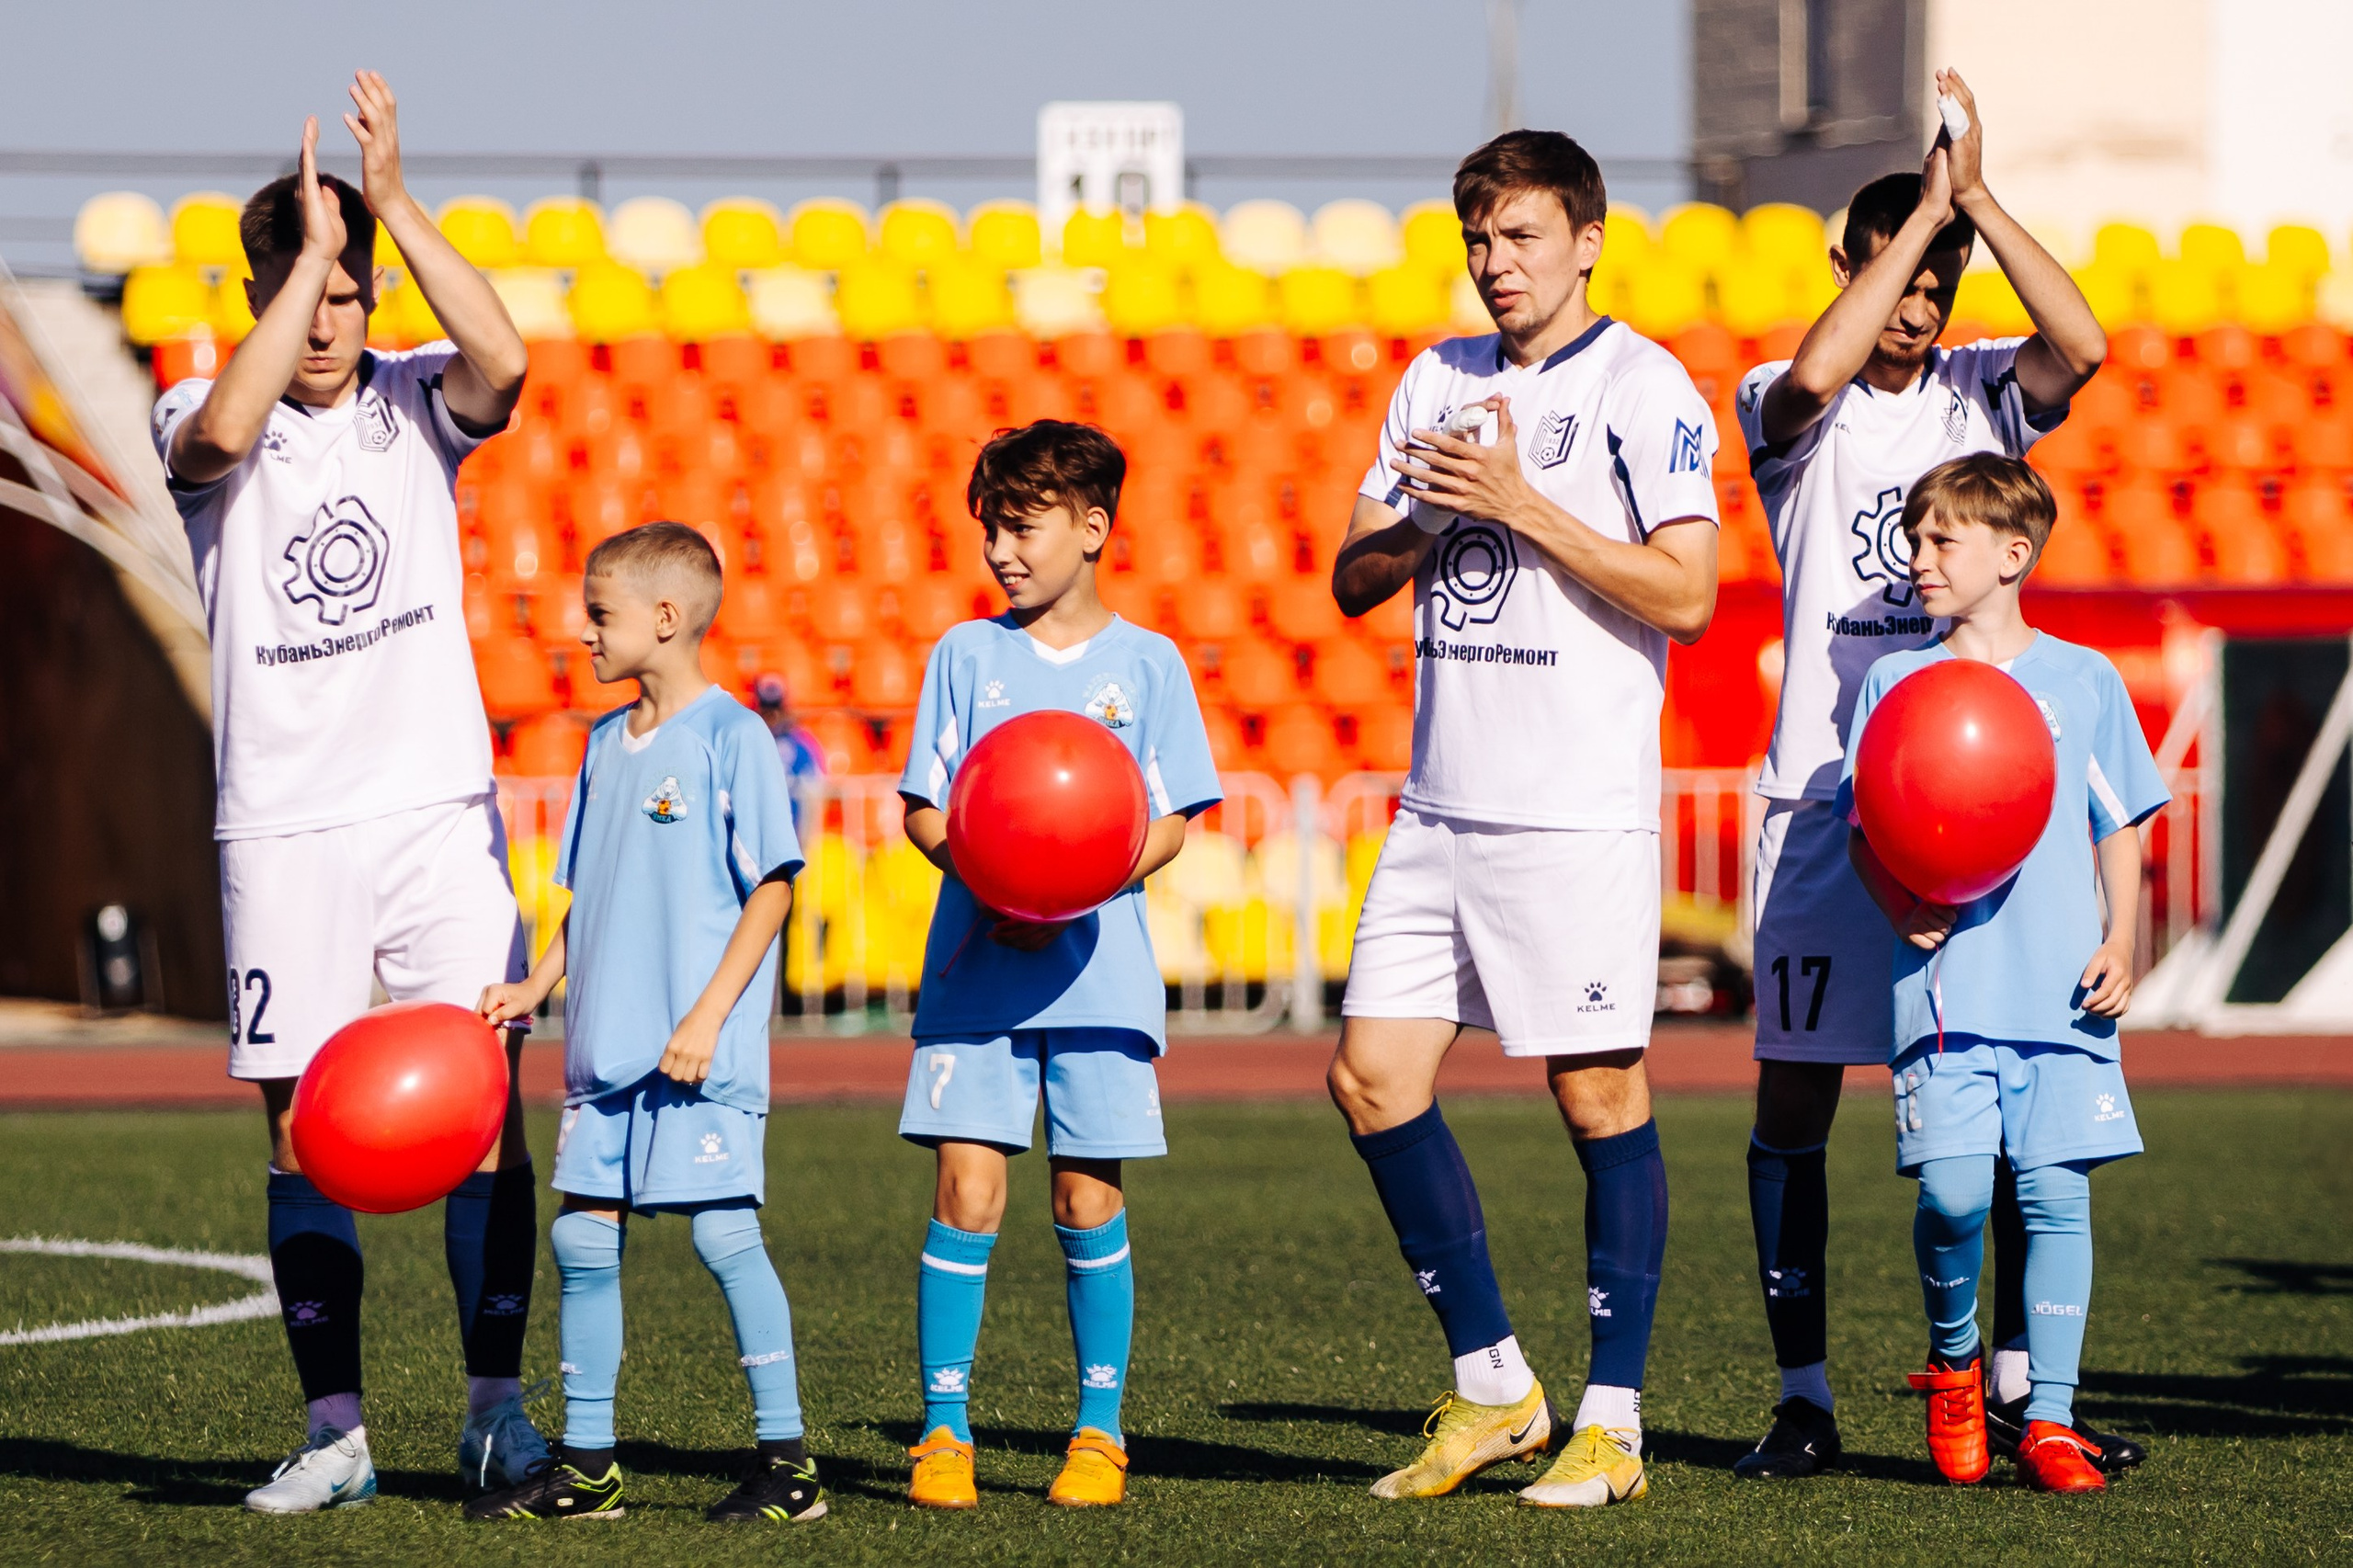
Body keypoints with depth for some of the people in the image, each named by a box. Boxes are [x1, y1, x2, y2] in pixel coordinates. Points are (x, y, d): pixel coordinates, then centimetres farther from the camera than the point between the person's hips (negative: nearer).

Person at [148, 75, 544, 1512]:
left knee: (485, 1107, -5)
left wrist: (395, 205, -20)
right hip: (283, 825, -1)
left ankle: (499, 1409, 3)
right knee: (303, 1126, 0)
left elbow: (503, 361, -18)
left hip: (439, 805, 1)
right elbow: (222, 431, -25)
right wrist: (310, 247, -22)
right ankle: (336, 1434, 6)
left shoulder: (415, 402, 5)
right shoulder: (205, 422, 0)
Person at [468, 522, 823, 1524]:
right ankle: (585, 1467, 13)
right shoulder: (605, 743, 14)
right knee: (583, 1238, 6)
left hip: (702, 1053, -8)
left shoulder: (732, 737, -8)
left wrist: (707, 1017, -16)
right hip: (605, 1045, 8)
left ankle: (788, 1460, -1)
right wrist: (536, 987, 10)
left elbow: (772, 887, -11)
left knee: (723, 1232, -9)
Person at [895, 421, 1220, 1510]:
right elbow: (921, 809, 7)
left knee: (1090, 1202, 2)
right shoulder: (966, 654, 7)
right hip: (975, 963, 1)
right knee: (967, 1192, -6)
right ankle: (943, 1430, -1)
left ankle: (1101, 1431, 13)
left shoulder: (1145, 663, 4)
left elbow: (1170, 827, 2)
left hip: (1097, 965, -1)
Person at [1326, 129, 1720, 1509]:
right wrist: (1420, 514, -5)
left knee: (1602, 1093, -3)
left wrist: (1521, 506, -16)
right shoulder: (1439, 381, 15)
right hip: (1441, 808, 7)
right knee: (1374, 1073, 2)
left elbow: (1686, 594, -14)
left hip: (1582, 812, -7)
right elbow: (1354, 583, 16)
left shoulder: (1644, 388, -5)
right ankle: (1492, 1384, 13)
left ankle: (1612, 1419, 4)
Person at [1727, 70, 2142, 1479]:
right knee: (1794, 1100, -1)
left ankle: (2018, 1386, 9)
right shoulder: (1792, 412, 2)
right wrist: (1927, 208, -17)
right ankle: (1805, 1398, 7)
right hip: (1827, 797, -2)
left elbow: (2083, 347, -11)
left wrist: (1978, 199, -13)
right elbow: (1813, 375, -22)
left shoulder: (1981, 393, 9)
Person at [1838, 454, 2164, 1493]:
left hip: (2063, 987, 0)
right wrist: (1899, 903, -9)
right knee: (1952, 1190, -13)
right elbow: (1864, 832, 10)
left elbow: (2120, 828, 13)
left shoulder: (2084, 681, 9)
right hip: (1947, 985, 0)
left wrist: (2120, 943, 0)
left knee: (2056, 1193, -4)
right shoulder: (1895, 684, 9)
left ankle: (2047, 1419, 2)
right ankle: (1953, 1358, 15)